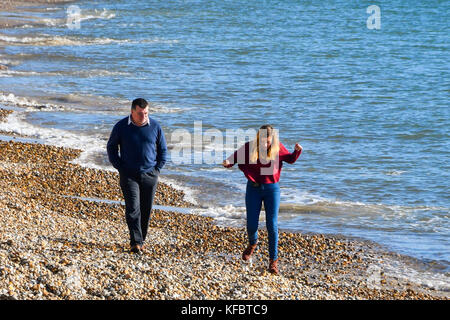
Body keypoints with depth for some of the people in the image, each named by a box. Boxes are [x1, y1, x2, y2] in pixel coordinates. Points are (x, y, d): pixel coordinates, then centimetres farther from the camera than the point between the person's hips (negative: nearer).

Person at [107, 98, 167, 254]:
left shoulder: (155, 126, 0)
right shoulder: (121, 126, -5)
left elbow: (163, 149, 12)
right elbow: (111, 147, 7)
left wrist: (157, 169, 3)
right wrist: (120, 167, -1)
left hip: (150, 175, 2)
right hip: (129, 175, -2)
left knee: (146, 210, 6)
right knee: (133, 208, -12)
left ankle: (141, 240, 18)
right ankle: (136, 242, -14)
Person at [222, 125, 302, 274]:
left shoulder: (278, 148, -5)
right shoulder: (249, 147, -8)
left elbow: (290, 159, 10)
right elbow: (235, 156, 4)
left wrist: (297, 151, -10)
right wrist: (228, 162, -18)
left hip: (271, 189, 0)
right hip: (253, 189, 0)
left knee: (272, 225, -5)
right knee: (251, 224, 2)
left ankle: (273, 260, 4)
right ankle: (253, 243, 39)